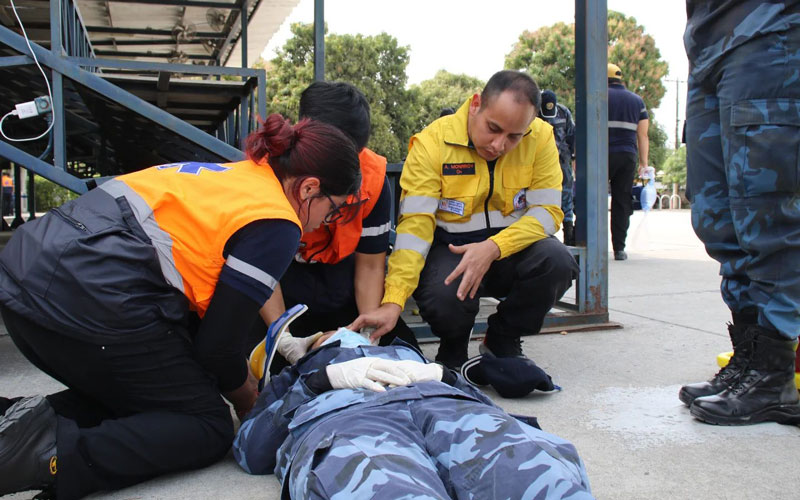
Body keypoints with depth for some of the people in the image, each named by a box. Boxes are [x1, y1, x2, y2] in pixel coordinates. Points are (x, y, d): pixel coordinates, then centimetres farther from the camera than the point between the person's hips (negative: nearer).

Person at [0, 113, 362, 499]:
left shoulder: (229, 176, 20)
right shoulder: (276, 224, -7)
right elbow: (219, 344, -6)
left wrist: (245, 376, 26)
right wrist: (250, 402, 14)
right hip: (93, 300, -9)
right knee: (209, 428, 6)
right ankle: (51, 453, -12)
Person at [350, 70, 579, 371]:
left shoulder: (541, 137, -8)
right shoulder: (432, 142, -16)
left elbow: (548, 211, -11)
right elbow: (415, 225, -21)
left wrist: (493, 248, -29)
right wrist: (393, 302, -31)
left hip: (511, 245, 3)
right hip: (448, 248, -2)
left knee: (557, 261, -28)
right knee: (445, 298, -35)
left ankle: (503, 341, 1)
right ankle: (453, 347, 6)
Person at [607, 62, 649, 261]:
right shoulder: (637, 101, 16)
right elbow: (643, 136, 12)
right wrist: (644, 164, 14)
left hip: (603, 155, -3)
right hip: (628, 156, 3)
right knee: (623, 202, 5)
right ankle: (619, 248, 5)